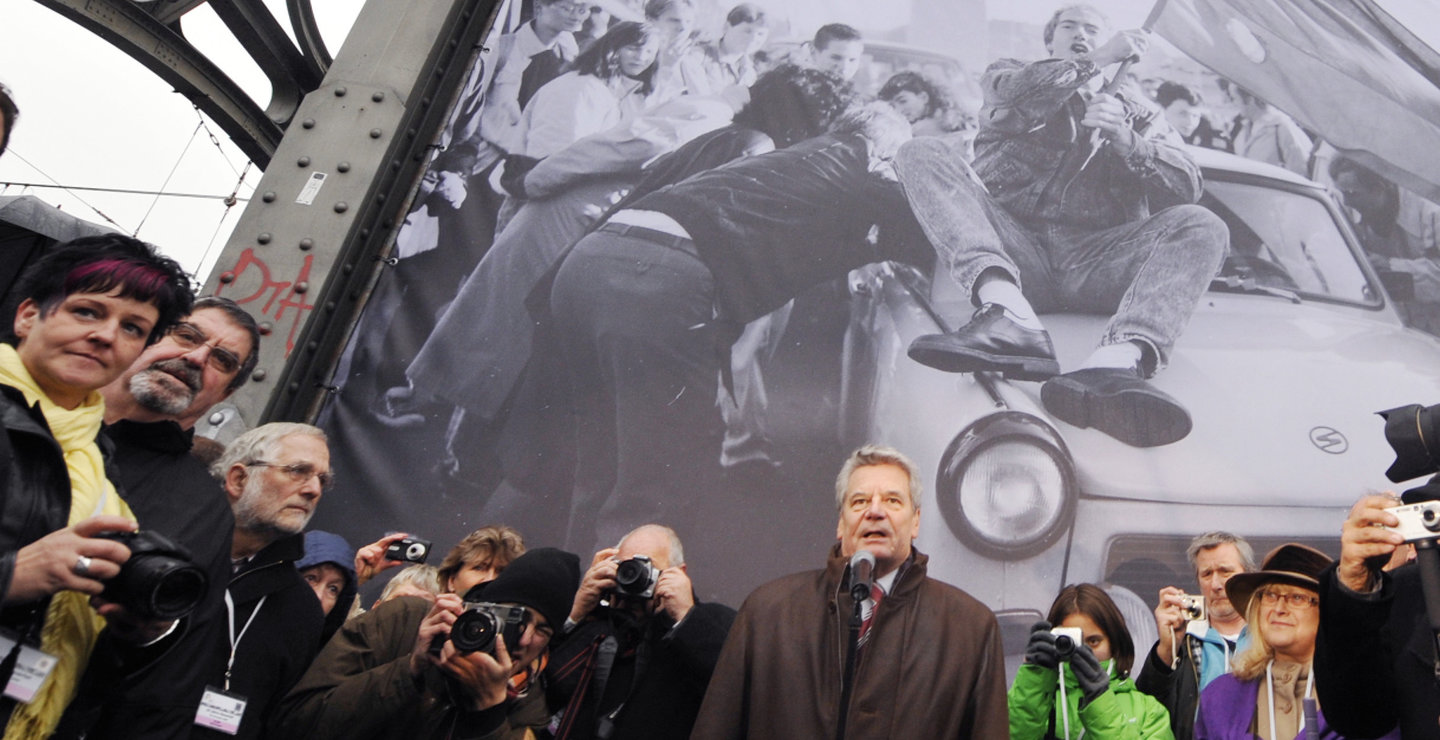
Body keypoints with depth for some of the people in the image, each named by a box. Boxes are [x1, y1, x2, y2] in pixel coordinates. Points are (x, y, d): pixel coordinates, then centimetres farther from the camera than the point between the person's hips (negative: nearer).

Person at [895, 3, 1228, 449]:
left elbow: (1186, 187, 12)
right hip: (1015, 253, -1)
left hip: (1093, 260, 2)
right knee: (921, 152, -18)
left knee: (1201, 226, -22)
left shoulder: (1134, 109, 29)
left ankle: (1116, 360, -53)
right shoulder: (1009, 75, 27)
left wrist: (1121, 137, -3)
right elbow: (1013, 98, -1)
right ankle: (1009, 315, -45)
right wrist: (1095, 62, 2)